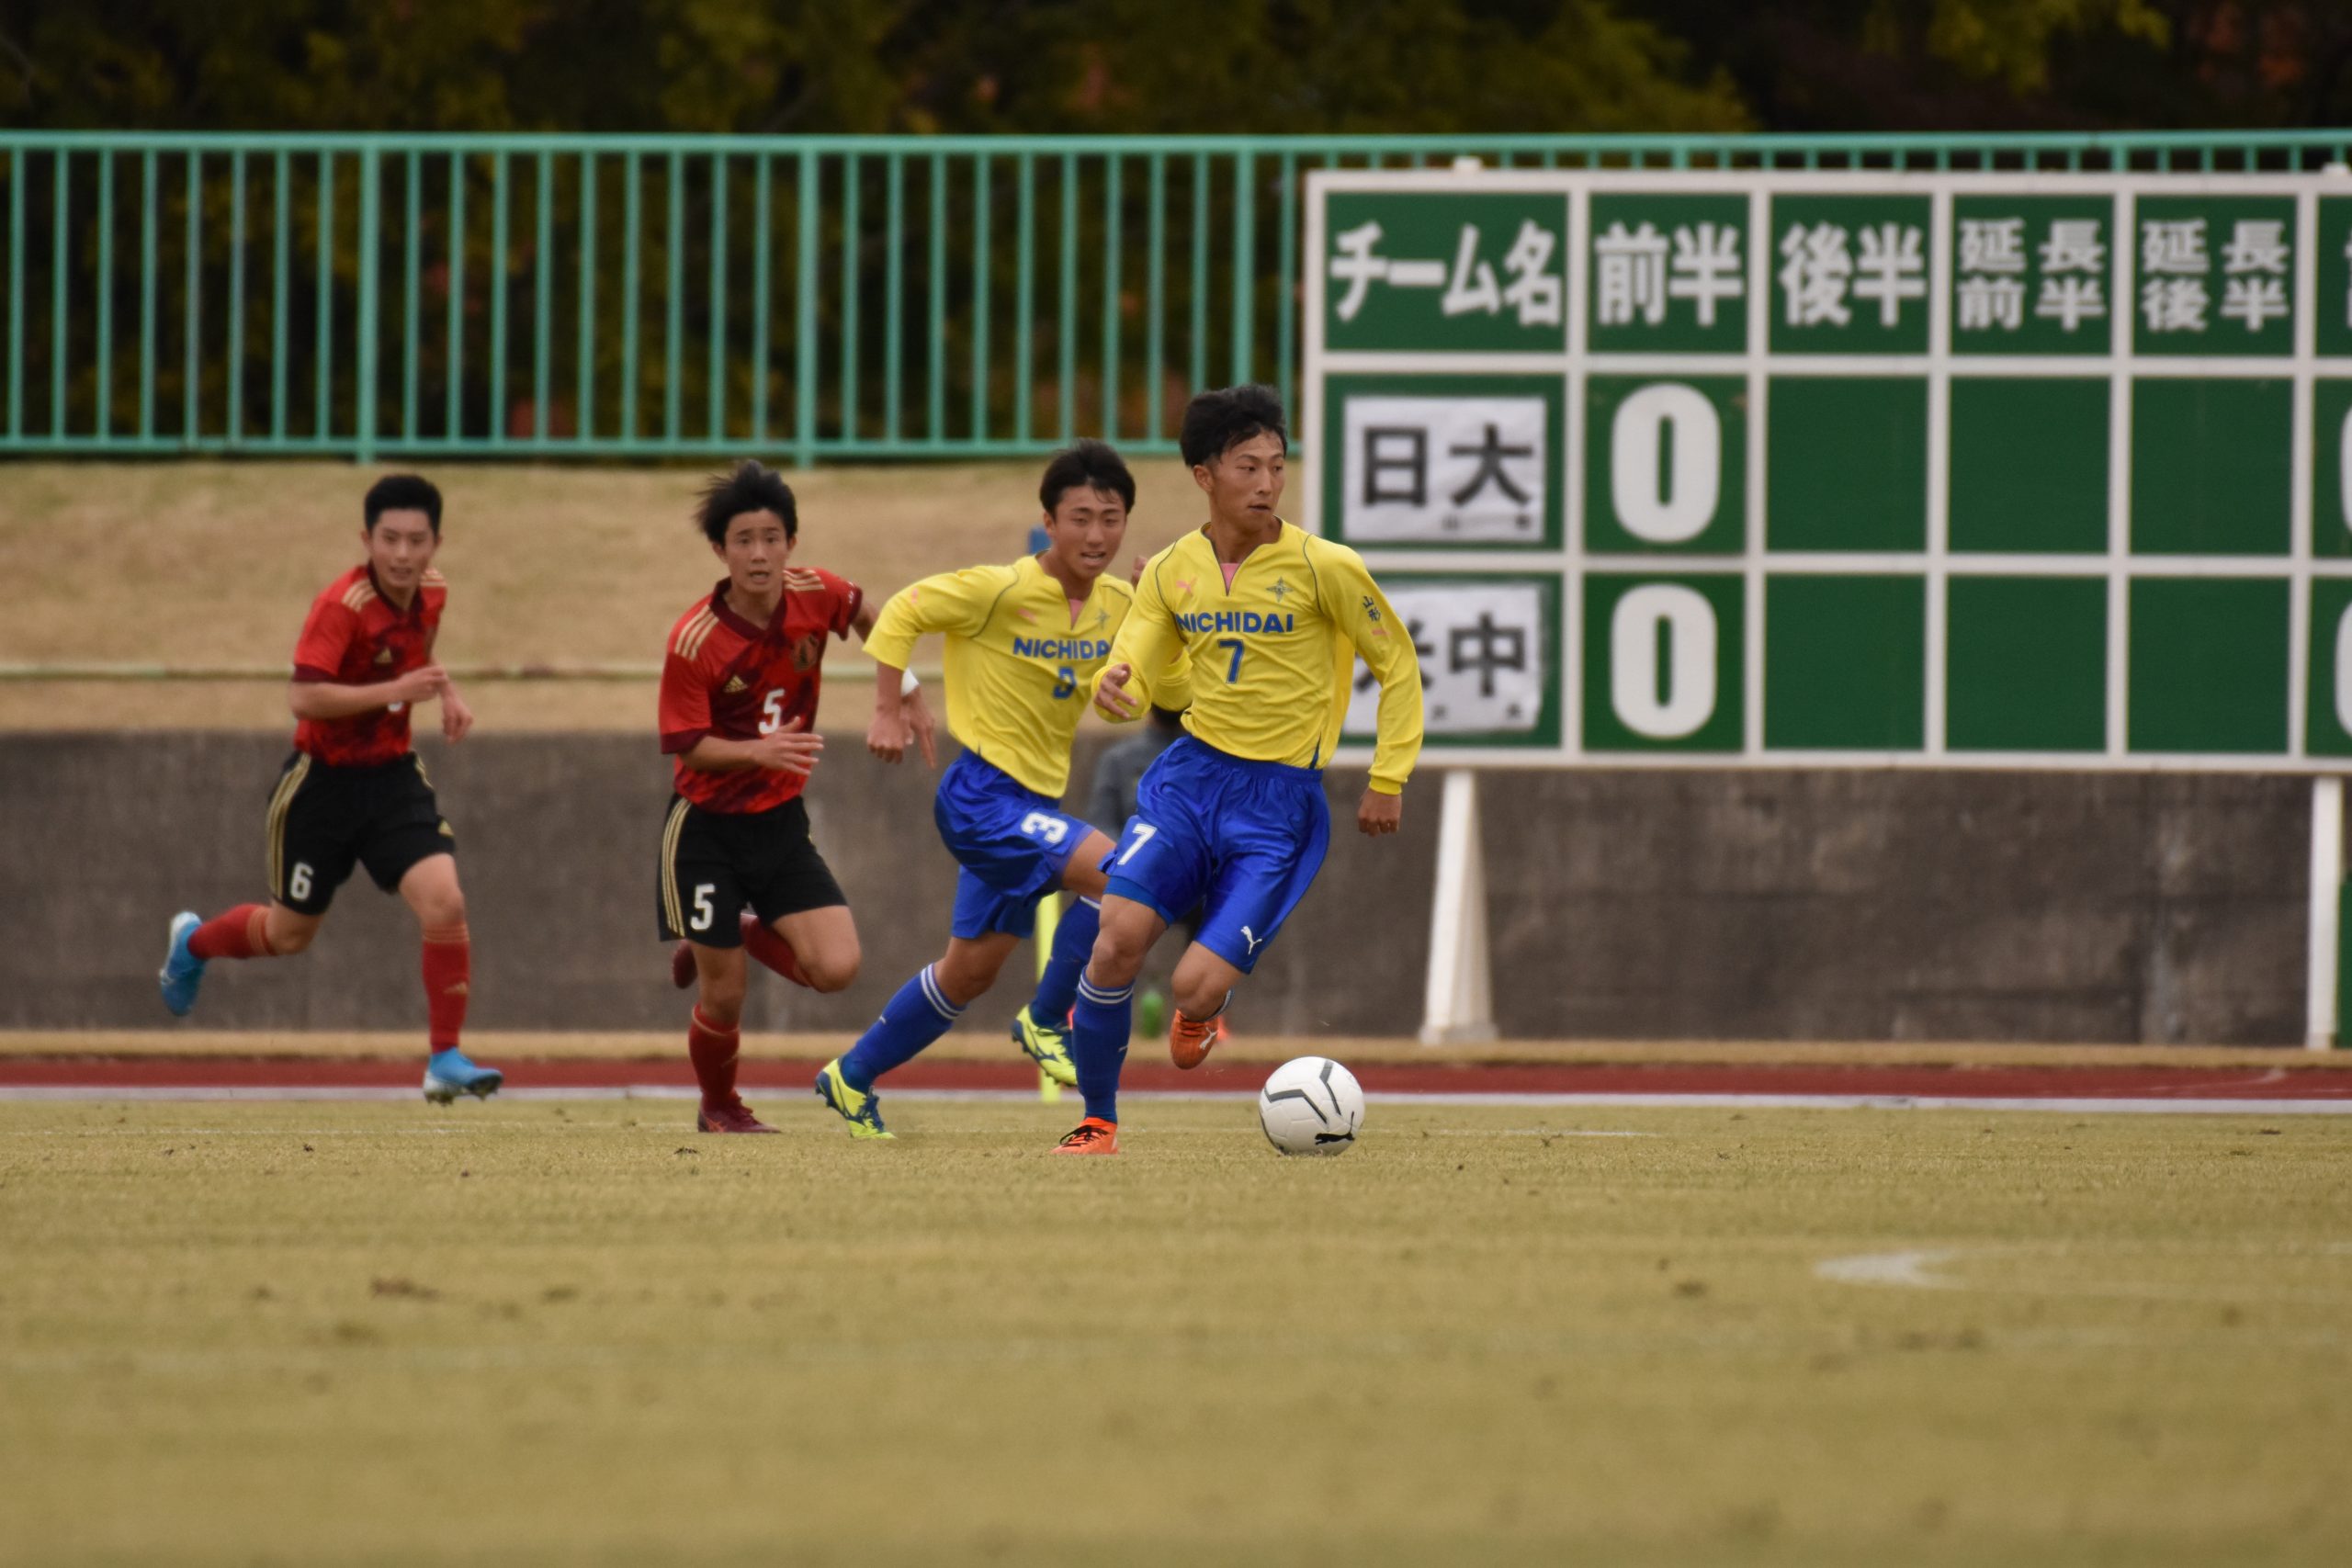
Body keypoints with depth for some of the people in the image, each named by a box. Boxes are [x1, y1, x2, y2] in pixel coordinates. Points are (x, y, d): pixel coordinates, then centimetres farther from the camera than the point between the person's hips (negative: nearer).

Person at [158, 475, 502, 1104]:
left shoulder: (431, 591, -2)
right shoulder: (343, 605, -24)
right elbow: (303, 697, -34)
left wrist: (445, 693, 4)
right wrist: (396, 690, -37)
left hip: (393, 776, 5)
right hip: (322, 784, -5)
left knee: (443, 904, -17)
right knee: (289, 934, 13)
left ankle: (446, 1060, -7)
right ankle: (193, 941, 47)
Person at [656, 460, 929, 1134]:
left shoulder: (815, 595, -9)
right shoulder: (695, 641, -22)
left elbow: (865, 616, 15)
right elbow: (688, 746, -19)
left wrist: (906, 697, 14)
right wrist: (758, 751, -35)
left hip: (781, 824, 4)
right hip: (707, 828, -4)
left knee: (836, 968, -12)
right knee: (723, 999, -1)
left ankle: (740, 934, 19)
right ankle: (719, 1109, 30)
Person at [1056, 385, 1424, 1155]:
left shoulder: (1324, 568, -8)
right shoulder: (1172, 571, 4)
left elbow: (1398, 667, 2)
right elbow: (1133, 677, 5)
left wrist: (1387, 781, -1)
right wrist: (1115, 689, -20)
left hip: (1278, 801, -3)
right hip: (1192, 773, 3)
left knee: (1196, 987, -15)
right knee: (1117, 940, -17)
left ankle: (1199, 1010, 27)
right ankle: (1097, 1121, 2)